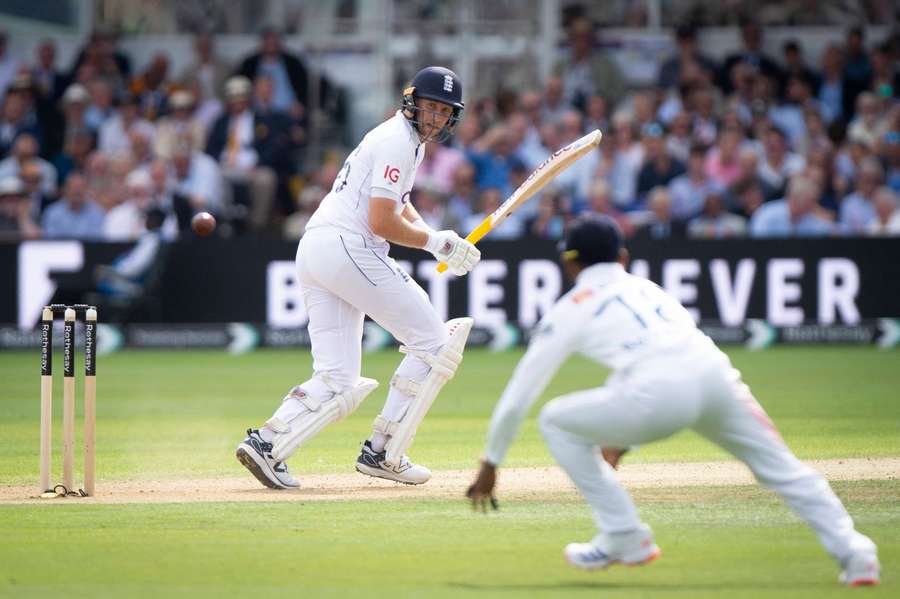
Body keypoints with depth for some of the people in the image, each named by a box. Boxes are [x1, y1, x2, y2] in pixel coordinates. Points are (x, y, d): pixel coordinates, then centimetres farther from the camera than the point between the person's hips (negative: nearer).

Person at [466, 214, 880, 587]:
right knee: (782, 469, 15)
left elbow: (516, 397, 24)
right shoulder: (646, 287, 36)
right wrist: (620, 442, 57)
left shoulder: (569, 310, 22)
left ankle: (625, 539, 15)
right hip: (717, 373, 5)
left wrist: (490, 465, 35)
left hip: (658, 396, -5)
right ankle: (852, 552, -2)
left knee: (557, 423, 17)